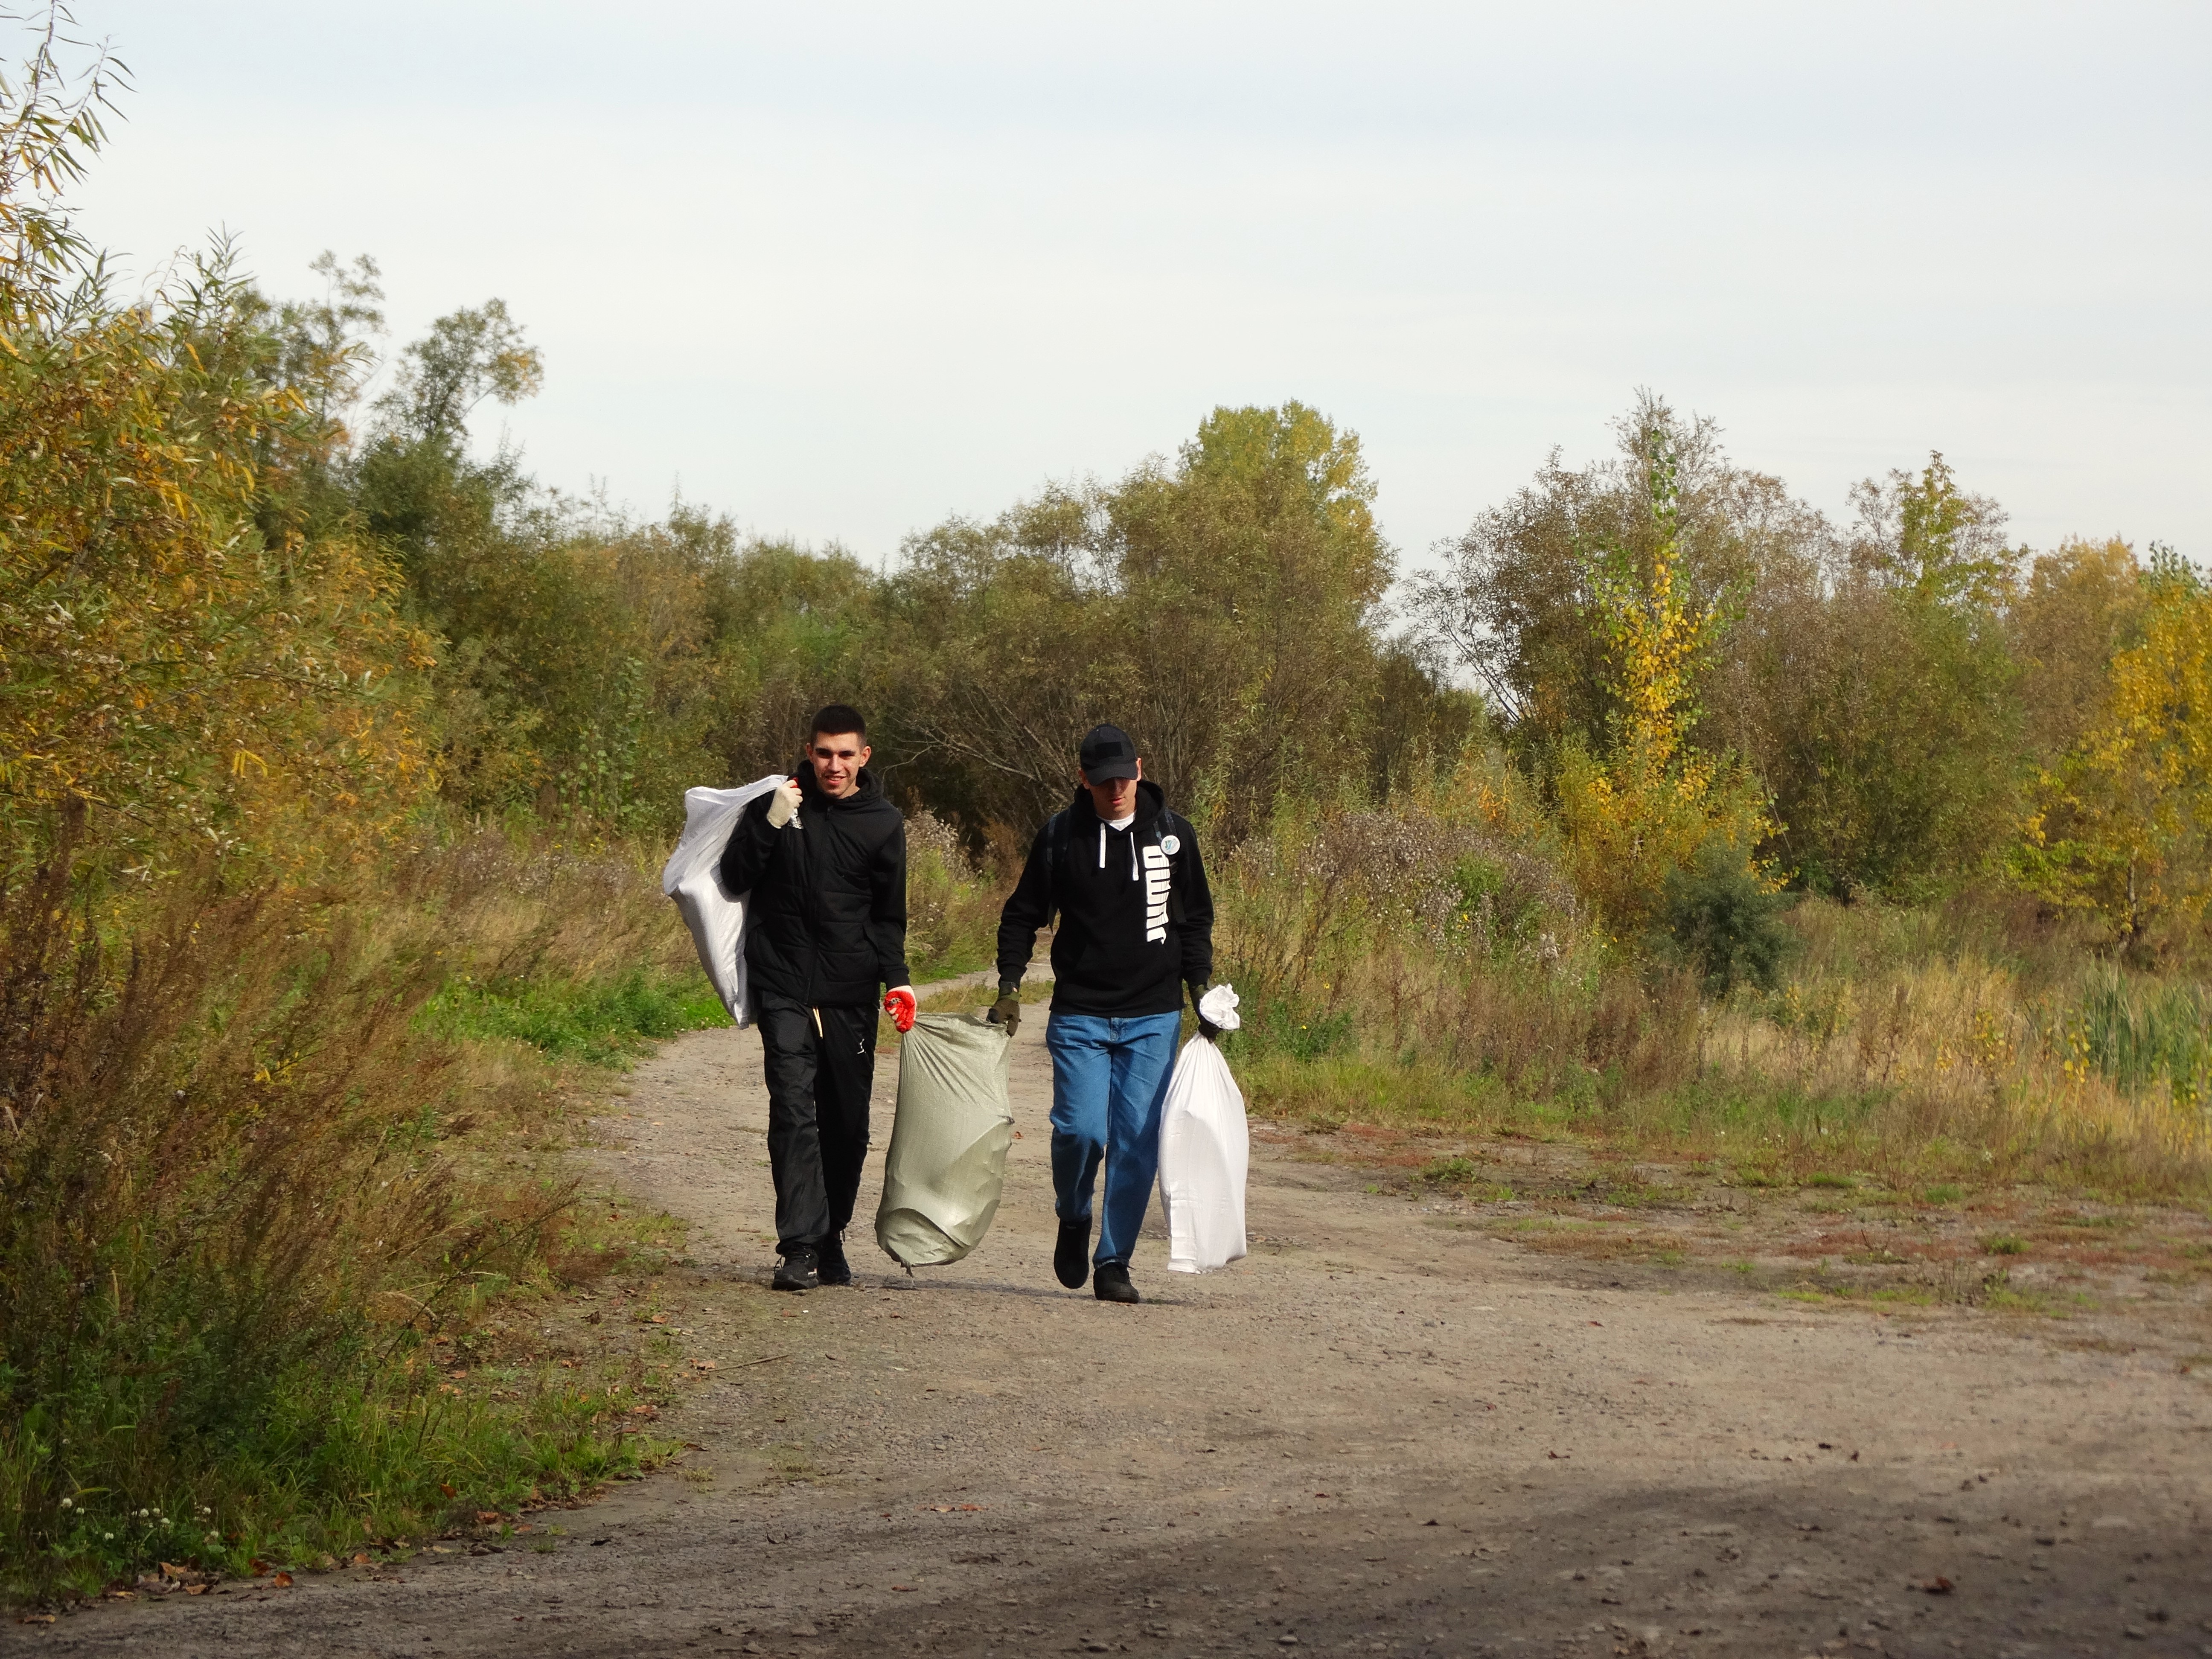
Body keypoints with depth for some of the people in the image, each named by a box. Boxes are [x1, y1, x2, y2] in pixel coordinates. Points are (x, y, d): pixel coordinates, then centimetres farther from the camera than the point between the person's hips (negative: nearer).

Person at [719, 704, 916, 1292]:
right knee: (793, 1111, -13)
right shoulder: (779, 802, 4)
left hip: (850, 996, 2)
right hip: (784, 989, -2)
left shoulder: (883, 824, 6)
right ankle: (800, 1247, -17)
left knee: (847, 1122, 7)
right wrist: (770, 825, -13)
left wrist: (896, 977, -4)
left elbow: (888, 914, 11)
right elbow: (734, 878, 2)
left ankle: (832, 1239, 21)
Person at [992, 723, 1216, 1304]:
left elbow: (1195, 920, 15)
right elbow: (1023, 915, 10)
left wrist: (1200, 989, 6)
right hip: (1079, 1015, -1)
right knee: (1081, 1129, -13)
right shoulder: (1060, 836, 1)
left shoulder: (1172, 835, 5)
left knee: (1138, 1140, -4)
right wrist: (1009, 986, 0)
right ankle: (1073, 1220, 16)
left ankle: (1115, 1261, 5)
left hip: (1153, 1017, 1)